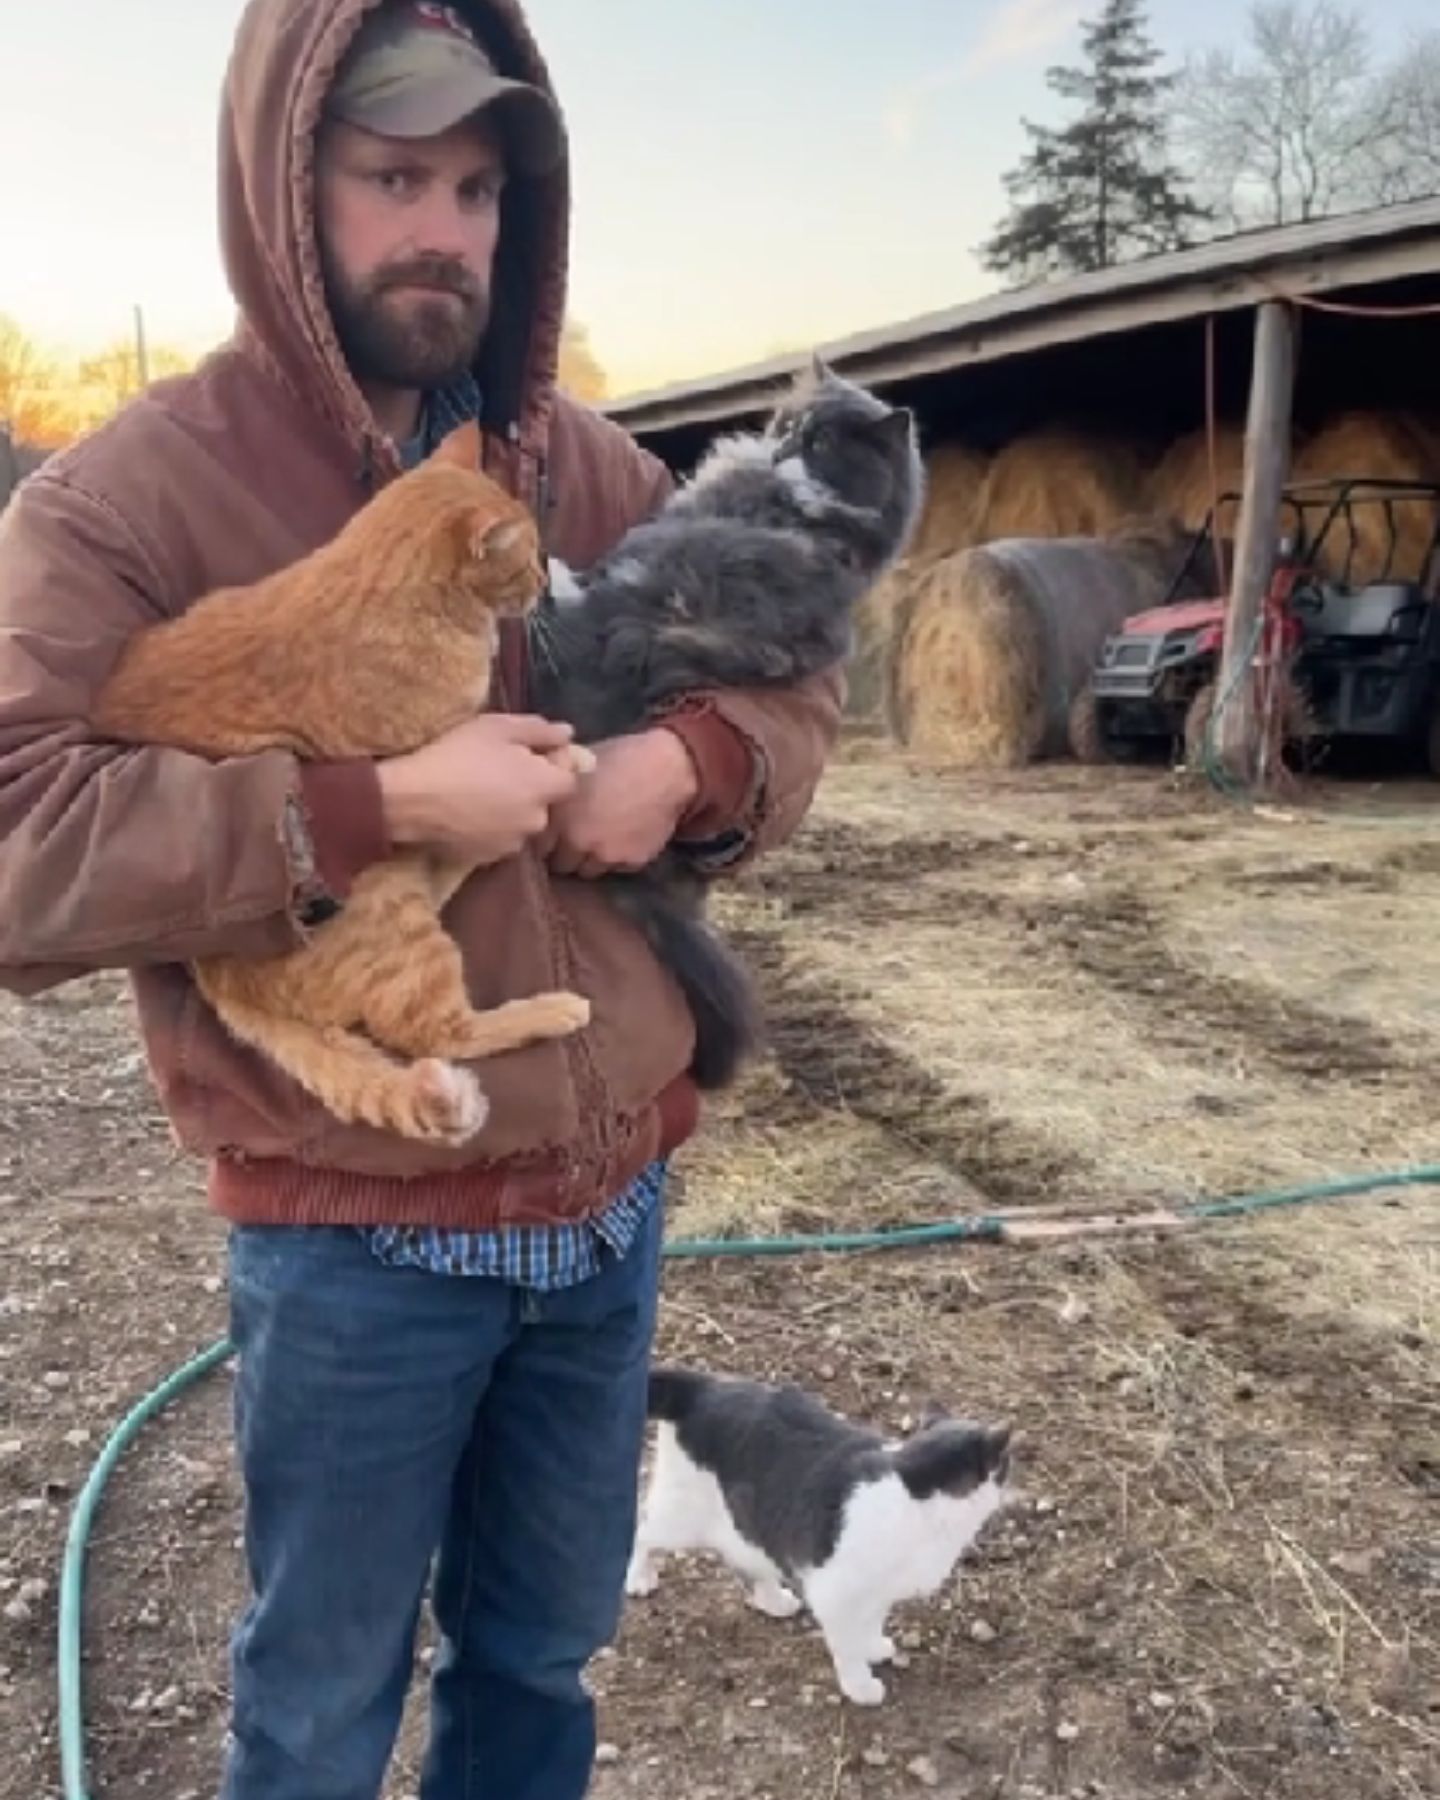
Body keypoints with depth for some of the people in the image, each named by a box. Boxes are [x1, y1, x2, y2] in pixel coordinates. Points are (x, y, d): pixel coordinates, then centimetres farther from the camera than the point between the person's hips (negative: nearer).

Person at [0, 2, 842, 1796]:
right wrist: (379, 804, -27)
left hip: (611, 1190, 5)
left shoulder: (585, 470, 4)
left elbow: (794, 675, 11)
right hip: (353, 1234, -4)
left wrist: (688, 763, -12)